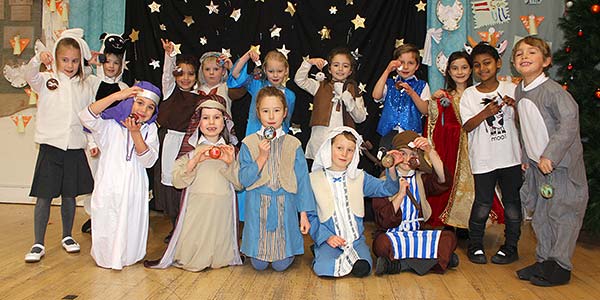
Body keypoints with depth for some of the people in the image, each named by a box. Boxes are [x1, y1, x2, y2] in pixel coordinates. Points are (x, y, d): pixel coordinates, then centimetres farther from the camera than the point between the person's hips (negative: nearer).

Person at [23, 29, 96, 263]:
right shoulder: (47, 80, 2)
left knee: (70, 196, 11)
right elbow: (30, 76, -20)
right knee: (44, 197, -1)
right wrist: (38, 59, -39)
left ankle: (67, 236, 27)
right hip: (50, 146, -2)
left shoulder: (85, 85, 8)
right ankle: (38, 244, 7)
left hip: (75, 147, 2)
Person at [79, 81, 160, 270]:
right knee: (107, 226, 6)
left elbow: (148, 161, -6)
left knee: (131, 226, 9)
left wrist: (135, 133, -19)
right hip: (109, 186, -2)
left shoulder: (150, 129, 6)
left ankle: (126, 257, 33)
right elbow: (86, 117, -23)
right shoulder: (110, 125, -3)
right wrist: (116, 96, -29)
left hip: (134, 189, 3)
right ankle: (105, 258, 31)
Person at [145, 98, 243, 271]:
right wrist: (195, 161, -19)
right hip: (195, 209, -1)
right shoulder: (191, 150, 4)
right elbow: (177, 182, -6)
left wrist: (231, 163, -15)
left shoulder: (230, 151, 8)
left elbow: (240, 184, 2)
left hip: (222, 210, 1)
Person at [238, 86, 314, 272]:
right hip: (258, 207, 0)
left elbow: (302, 179, 2)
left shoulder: (293, 144, 0)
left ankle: (289, 251, 36)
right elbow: (244, 180, -5)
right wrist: (262, 157, -17)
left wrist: (304, 213, -1)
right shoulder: (249, 143, -1)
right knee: (258, 264, 6)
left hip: (285, 207, 0)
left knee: (281, 264, 4)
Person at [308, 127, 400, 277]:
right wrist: (327, 237, -11)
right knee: (324, 268, -28)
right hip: (329, 239, -2)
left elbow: (386, 189, -2)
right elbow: (310, 215, 1)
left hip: (356, 238, 2)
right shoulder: (313, 179, -1)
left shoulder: (360, 177, 8)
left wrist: (391, 170, -22)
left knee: (362, 268, -25)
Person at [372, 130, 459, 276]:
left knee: (449, 238, -22)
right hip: (391, 234, -4)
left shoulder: (422, 179, 11)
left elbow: (444, 181, -13)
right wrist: (401, 194, -16)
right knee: (382, 243, -37)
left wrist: (430, 151, -20)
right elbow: (383, 221, -9)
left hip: (417, 233, 4)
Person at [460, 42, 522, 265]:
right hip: (483, 158, -1)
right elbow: (467, 126, -4)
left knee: (512, 202, 8)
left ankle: (511, 246, 23)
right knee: (483, 203, 0)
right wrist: (485, 113, -20)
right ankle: (475, 245, 17)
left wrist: (516, 106, -13)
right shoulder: (469, 94, 3)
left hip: (510, 156, 1)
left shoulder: (511, 89, 5)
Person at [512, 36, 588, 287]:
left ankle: (560, 267, 13)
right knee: (540, 215, 14)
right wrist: (526, 157, 15)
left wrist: (550, 156, -27)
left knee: (561, 213, 0)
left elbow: (569, 122, -24)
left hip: (562, 165, -8)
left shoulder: (552, 90, -16)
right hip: (537, 165, 8)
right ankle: (544, 261, 27)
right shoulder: (519, 92, 8)